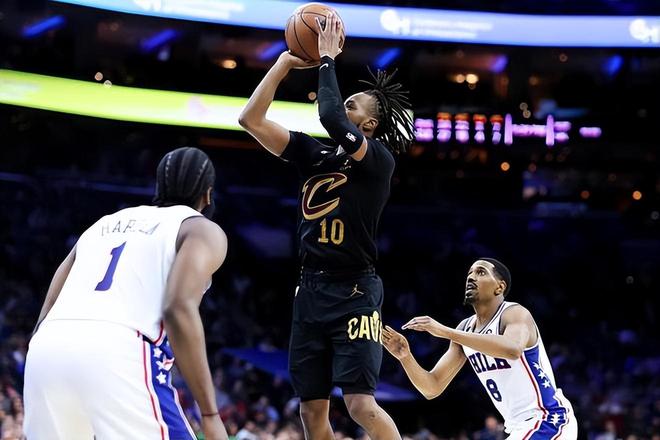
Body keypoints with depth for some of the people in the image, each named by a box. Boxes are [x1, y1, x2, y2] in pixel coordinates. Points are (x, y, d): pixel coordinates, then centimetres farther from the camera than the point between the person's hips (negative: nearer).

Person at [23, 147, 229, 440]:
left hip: (46, 350, 6)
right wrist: (210, 413, -5)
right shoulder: (203, 230, 15)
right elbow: (179, 309, -5)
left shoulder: (104, 223, 34)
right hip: (119, 356, -6)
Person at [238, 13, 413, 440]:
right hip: (312, 290, 7)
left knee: (362, 404, -16)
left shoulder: (379, 158, -6)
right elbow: (251, 119, 8)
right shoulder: (315, 155, 11)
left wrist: (328, 60, -12)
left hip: (354, 292, -7)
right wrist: (285, 63, 3)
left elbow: (330, 119, -24)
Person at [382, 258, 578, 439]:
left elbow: (512, 349, -42)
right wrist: (405, 356, -13)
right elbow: (432, 388, 6)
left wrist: (445, 331, -40)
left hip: (547, 421, -9)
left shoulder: (515, 313, -16)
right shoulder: (465, 329, 8)